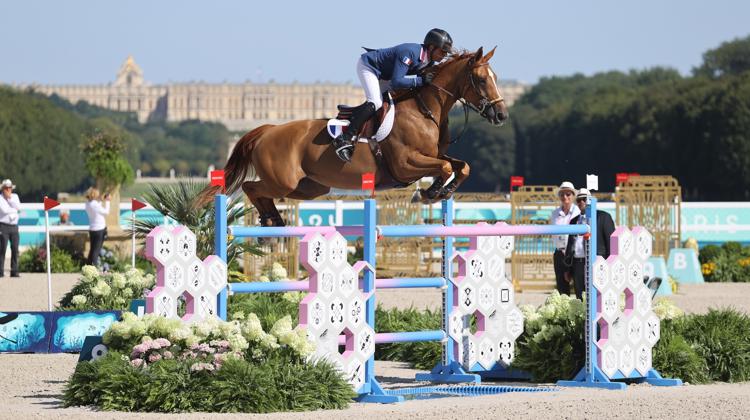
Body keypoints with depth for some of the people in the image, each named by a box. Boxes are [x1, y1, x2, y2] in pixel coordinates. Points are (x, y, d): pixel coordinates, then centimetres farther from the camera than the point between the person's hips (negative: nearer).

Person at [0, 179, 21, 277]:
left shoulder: (15, 197, 14)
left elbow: (18, 208, -1)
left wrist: (10, 199, -6)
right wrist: (14, 210, -1)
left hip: (14, 226, 5)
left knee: (15, 249, 1)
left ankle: (14, 271, 4)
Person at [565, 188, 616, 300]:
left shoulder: (603, 217, 5)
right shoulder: (574, 221, 21)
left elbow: (611, 240, -1)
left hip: (596, 263, -6)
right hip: (577, 264, 6)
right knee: (579, 298, 3)